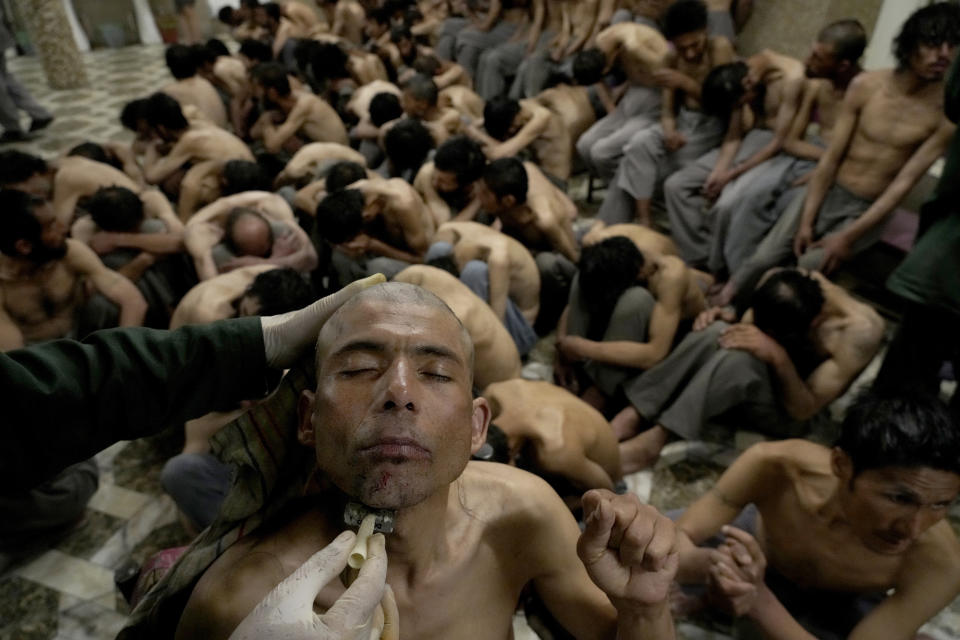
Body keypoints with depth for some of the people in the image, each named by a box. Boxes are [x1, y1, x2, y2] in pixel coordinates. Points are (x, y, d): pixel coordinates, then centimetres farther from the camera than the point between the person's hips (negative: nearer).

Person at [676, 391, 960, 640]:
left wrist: (760, 600, -53)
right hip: (753, 544, 0)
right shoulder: (774, 466, -37)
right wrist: (710, 563, -53)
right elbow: (677, 540, -31)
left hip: (841, 603, 1)